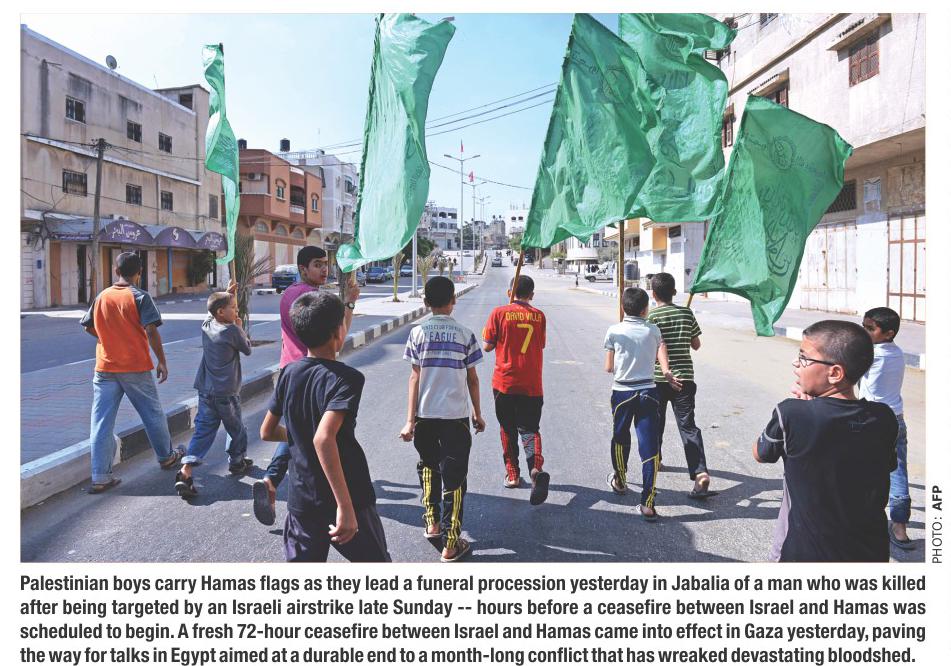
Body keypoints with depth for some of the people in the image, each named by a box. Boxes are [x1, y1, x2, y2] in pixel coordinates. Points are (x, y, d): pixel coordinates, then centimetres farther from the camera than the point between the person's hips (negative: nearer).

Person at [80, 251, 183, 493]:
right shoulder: (140, 297, -8)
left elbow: (88, 327, 13)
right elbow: (151, 330, -16)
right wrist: (162, 361, -10)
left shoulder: (102, 296, 5)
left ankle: (100, 477, 1)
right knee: (153, 413, 14)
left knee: (101, 421, 3)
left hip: (105, 367, 3)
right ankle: (166, 456, 31)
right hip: (135, 367, -3)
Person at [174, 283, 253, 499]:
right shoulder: (232, 331, -15)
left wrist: (227, 293, 25)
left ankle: (185, 472, -12)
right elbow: (248, 350, 1)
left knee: (203, 431, 3)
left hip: (205, 390, 6)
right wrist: (240, 328, 10)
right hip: (227, 392, -5)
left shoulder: (206, 325, 5)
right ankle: (237, 461, 36)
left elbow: (213, 309, 28)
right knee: (236, 428, 18)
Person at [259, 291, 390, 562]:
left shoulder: (289, 373, 1)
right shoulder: (345, 378, -19)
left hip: (301, 501, 5)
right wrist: (346, 506, -34)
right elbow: (323, 439, -33)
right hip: (346, 501, -5)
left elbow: (267, 432, 10)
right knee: (376, 561, 18)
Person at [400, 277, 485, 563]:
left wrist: (410, 420, -2)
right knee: (454, 477, 5)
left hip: (425, 415, 1)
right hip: (456, 415, -1)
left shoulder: (418, 332, -1)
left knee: (428, 466, 25)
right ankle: (451, 544, 8)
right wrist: (478, 414, 16)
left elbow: (415, 377, -4)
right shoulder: (465, 335, -1)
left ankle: (431, 522, 23)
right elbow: (472, 379, 3)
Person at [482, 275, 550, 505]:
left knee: (508, 430, 15)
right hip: (532, 385, 1)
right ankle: (536, 469, -19)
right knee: (529, 429, 6)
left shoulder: (499, 313, -5)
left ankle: (512, 475, 22)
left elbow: (487, 346, -2)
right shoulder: (538, 315, 3)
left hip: (504, 382, -1)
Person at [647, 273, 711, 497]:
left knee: (655, 422, 19)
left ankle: (655, 459, 38)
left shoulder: (652, 317, -8)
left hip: (657, 379, -2)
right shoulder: (687, 313, 3)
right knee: (688, 425, -3)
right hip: (684, 378, 2)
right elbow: (696, 345, 11)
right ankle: (700, 472, -17)